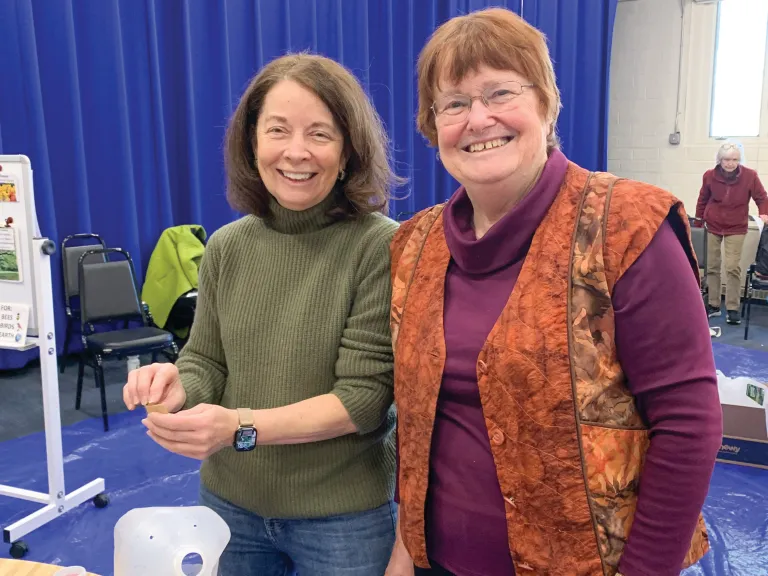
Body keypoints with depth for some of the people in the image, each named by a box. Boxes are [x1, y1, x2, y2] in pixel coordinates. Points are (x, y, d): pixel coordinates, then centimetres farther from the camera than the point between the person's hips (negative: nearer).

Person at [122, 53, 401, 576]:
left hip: (343, 517, -4)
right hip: (230, 505, 5)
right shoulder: (227, 246, -2)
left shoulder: (382, 247, -18)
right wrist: (180, 386, -18)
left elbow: (364, 397, -18)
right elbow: (207, 363, 5)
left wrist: (241, 427, -27)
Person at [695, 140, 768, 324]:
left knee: (733, 268, -9)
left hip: (736, 228, -2)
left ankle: (732, 308, -1)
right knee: (712, 267, 8)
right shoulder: (710, 176, -8)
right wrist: (699, 219, 8)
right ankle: (713, 305, 18)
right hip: (712, 226, 2)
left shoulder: (750, 176, -13)